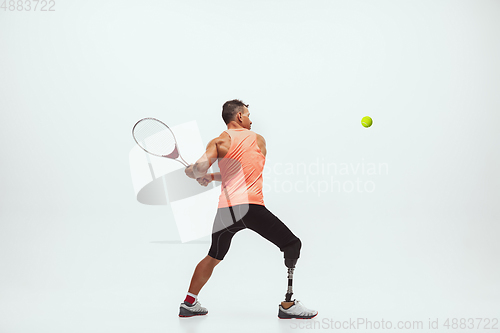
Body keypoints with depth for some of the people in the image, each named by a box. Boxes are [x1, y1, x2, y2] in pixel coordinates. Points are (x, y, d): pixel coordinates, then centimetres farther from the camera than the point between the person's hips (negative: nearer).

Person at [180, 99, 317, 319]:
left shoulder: (220, 142, 9)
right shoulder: (259, 140, 15)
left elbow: (199, 168, -6)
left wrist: (191, 172, 17)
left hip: (225, 208, 3)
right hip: (251, 206, -3)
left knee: (213, 257, 24)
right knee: (292, 245, 5)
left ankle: (189, 303, 28)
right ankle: (288, 305, -2)